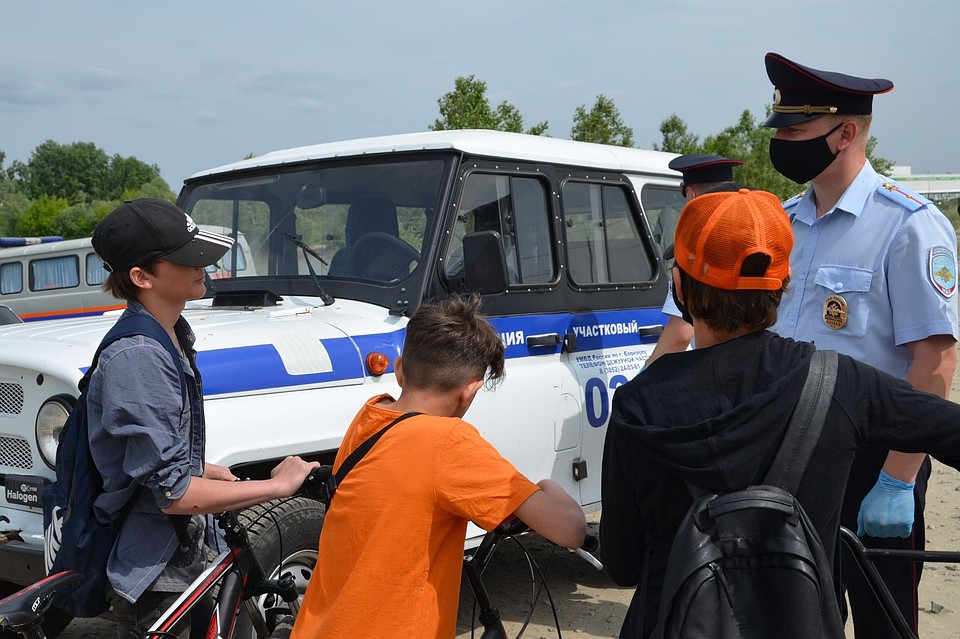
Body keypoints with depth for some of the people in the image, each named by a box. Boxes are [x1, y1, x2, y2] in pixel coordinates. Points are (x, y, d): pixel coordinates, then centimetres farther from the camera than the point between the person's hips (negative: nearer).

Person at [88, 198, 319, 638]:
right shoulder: (136, 359, -26)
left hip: (181, 556, 9)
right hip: (153, 574, -9)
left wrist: (202, 471, 6)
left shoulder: (172, 337, 3)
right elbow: (173, 493, -26)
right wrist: (277, 486, -21)